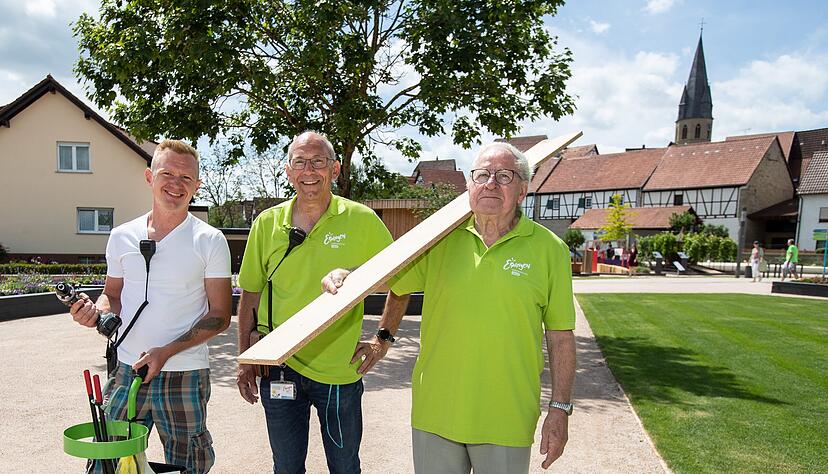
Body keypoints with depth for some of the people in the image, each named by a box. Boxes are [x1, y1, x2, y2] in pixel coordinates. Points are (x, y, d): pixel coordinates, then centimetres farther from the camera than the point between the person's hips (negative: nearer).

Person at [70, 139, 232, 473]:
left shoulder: (209, 241, -6)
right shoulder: (122, 237, 5)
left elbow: (219, 316, -6)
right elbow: (112, 295, 17)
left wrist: (166, 351, -16)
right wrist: (95, 312, -7)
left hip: (184, 375, -3)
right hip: (127, 371, 3)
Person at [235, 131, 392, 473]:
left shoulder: (361, 220, -8)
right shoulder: (267, 223, -1)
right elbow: (250, 295, 7)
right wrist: (245, 360, 6)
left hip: (340, 370, -1)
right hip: (280, 367, 2)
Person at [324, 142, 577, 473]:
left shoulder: (549, 248, -4)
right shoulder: (441, 239, 0)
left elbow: (560, 335, -2)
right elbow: (396, 285, 15)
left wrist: (560, 409, -4)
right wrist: (347, 276, 1)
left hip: (507, 423, -1)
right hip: (435, 414, 2)